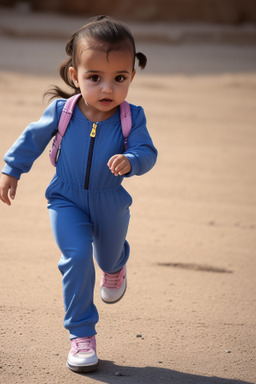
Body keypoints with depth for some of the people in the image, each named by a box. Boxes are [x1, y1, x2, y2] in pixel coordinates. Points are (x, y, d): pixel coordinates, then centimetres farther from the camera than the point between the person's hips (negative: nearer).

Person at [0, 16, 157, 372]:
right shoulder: (61, 111, -18)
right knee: (77, 256, -19)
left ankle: (116, 266, 66)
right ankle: (81, 334, -6)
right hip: (67, 200, -1)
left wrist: (130, 160, -43)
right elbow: (33, 138, -3)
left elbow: (147, 152, -21)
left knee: (109, 255, 23)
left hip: (110, 203, 2)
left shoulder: (132, 118, -19)